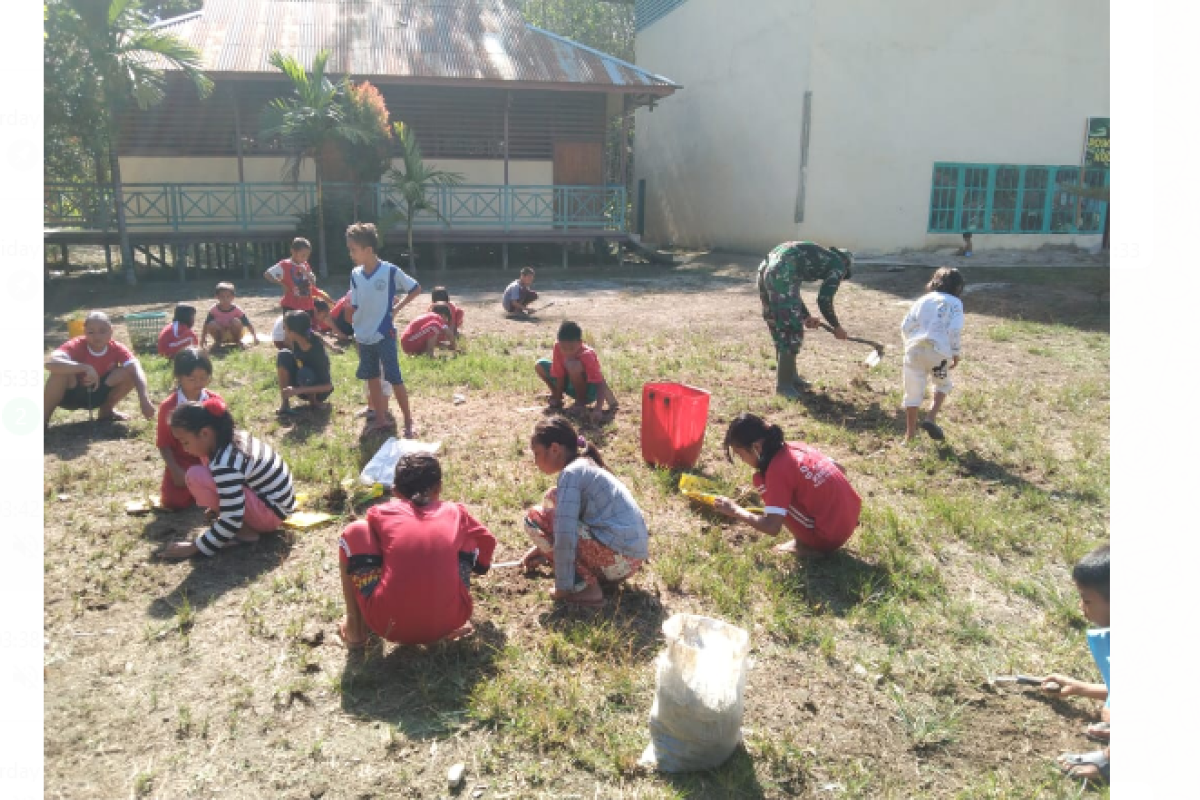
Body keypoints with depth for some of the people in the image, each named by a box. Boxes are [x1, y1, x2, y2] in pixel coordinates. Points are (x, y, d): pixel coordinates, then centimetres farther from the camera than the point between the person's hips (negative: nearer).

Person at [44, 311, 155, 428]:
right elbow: (50, 363, -43)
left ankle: (106, 410, 6)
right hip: (71, 393, -3)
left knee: (129, 373, -21)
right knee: (62, 373, -35)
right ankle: (43, 417, -13)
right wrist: (85, 368, -52)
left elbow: (136, 370, -33)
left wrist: (144, 400, -48)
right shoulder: (76, 346, -25)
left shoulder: (117, 349, -19)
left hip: (98, 393, 3)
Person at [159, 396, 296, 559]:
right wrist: (219, 507, 29)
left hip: (271, 512, -10)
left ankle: (245, 531, -9)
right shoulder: (233, 438, 0)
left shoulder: (225, 465, -28)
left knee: (196, 476, -22)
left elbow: (232, 520, -28)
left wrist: (193, 547, -19)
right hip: (276, 497, 10)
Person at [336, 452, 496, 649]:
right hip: (449, 623, 1)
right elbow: (487, 542, 29)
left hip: (389, 627, -1)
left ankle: (355, 627, 20)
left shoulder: (382, 513, 9)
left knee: (354, 532, 16)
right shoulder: (456, 512, 11)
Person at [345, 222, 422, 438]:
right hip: (364, 337, 6)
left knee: (394, 379, -1)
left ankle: (408, 421, 9)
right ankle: (380, 418, 26)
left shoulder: (390, 271, -13)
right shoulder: (355, 275, 2)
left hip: (384, 335, -5)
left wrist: (397, 307, -8)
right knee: (372, 379, 13)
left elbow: (416, 289, -3)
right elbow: (354, 307, 6)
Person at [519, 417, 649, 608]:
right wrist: (542, 548, 29)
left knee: (535, 517, -8)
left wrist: (563, 587, -14)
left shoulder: (571, 473, -13)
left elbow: (565, 538, -22)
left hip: (618, 560, -10)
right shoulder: (587, 466, 16)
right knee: (553, 499, 21)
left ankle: (585, 588, -10)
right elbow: (567, 523, 32)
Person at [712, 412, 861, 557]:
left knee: (762, 480, -10)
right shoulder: (797, 446, 4)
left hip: (829, 536, -8)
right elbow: (839, 468, 15)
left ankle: (806, 544, -1)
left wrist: (735, 511, -10)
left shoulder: (777, 470, -17)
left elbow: (772, 527, -23)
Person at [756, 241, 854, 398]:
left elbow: (791, 292, 33)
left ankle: (790, 375, 29)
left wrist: (806, 317, 32)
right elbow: (824, 300, 5)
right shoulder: (838, 265, 12)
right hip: (781, 275, -9)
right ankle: (784, 384, 4)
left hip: (765, 269, 9)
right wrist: (836, 327, 17)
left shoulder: (816, 257, 34)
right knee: (792, 330, 0)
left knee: (780, 328, 18)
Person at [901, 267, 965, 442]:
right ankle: (930, 418, 2)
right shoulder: (955, 303, 6)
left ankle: (910, 434, 13)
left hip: (913, 349, 3)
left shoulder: (923, 299, 18)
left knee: (913, 393, 9)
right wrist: (956, 353, 4)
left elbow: (905, 325, 14)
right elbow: (955, 330, -5)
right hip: (937, 351, -3)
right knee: (943, 384, 22)